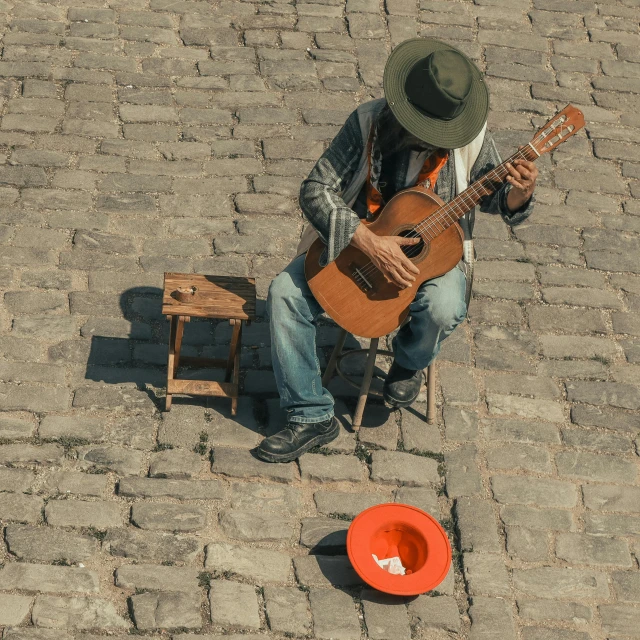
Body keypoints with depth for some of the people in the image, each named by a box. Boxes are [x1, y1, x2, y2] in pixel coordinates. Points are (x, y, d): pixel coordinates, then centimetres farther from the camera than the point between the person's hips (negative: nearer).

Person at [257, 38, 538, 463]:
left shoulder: (469, 136, -12)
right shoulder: (369, 123, -15)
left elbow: (493, 199, 1)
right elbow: (316, 190, -17)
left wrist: (518, 194, -25)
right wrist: (368, 242, -29)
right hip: (357, 242, 1)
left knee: (444, 307, -34)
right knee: (286, 292, -19)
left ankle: (410, 363, 5)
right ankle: (312, 417, -9)